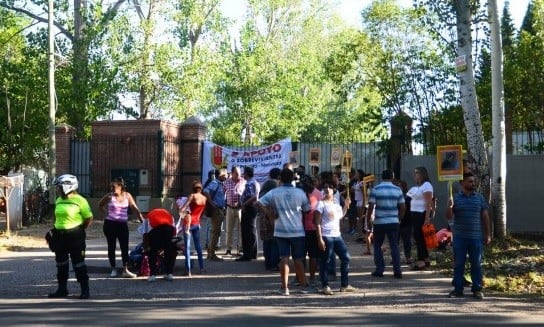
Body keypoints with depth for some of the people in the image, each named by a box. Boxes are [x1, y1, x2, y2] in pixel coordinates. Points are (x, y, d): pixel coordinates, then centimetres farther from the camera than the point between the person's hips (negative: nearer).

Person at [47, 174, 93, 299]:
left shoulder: (79, 200, -11)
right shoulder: (59, 200, 10)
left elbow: (89, 218, -8)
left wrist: (79, 230, -3)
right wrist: (56, 230, 11)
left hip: (75, 236, -7)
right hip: (60, 236, 7)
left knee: (78, 264, -3)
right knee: (61, 264, 12)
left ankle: (85, 290, 5)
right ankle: (62, 289, 23)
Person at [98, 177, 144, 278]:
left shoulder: (127, 196, -1)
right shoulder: (109, 196, -4)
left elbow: (135, 208, -1)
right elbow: (100, 205, 12)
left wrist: (143, 220, -4)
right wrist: (106, 213, 2)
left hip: (123, 224, 1)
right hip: (110, 224, -1)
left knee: (125, 247, -3)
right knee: (111, 247, 6)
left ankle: (125, 270, -2)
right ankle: (113, 269, 16)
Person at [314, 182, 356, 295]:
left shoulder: (336, 203, 13)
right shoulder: (321, 204, -7)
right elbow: (317, 223, -11)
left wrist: (346, 206, 17)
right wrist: (320, 238, -17)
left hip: (337, 235, 7)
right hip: (326, 236, -7)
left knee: (346, 258, 9)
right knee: (325, 261, -1)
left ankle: (344, 285, 19)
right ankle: (325, 286, 9)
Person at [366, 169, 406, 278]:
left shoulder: (375, 190, -4)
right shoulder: (397, 190, 3)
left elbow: (371, 207, -8)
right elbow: (403, 208, 3)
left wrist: (368, 219, 2)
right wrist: (399, 219, 15)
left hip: (379, 222, -2)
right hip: (393, 222, 2)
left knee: (377, 246, 12)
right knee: (394, 246, 6)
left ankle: (379, 270, 9)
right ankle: (397, 271, 1)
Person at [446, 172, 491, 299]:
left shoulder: (480, 197, 5)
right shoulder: (455, 198, 3)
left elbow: (485, 216, 8)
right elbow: (449, 216, 1)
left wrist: (488, 234, 5)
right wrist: (449, 207, -19)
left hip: (476, 237, 0)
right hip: (459, 237, 0)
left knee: (476, 264, 5)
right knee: (458, 264, 5)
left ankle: (477, 289, 13)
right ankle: (458, 289, 13)